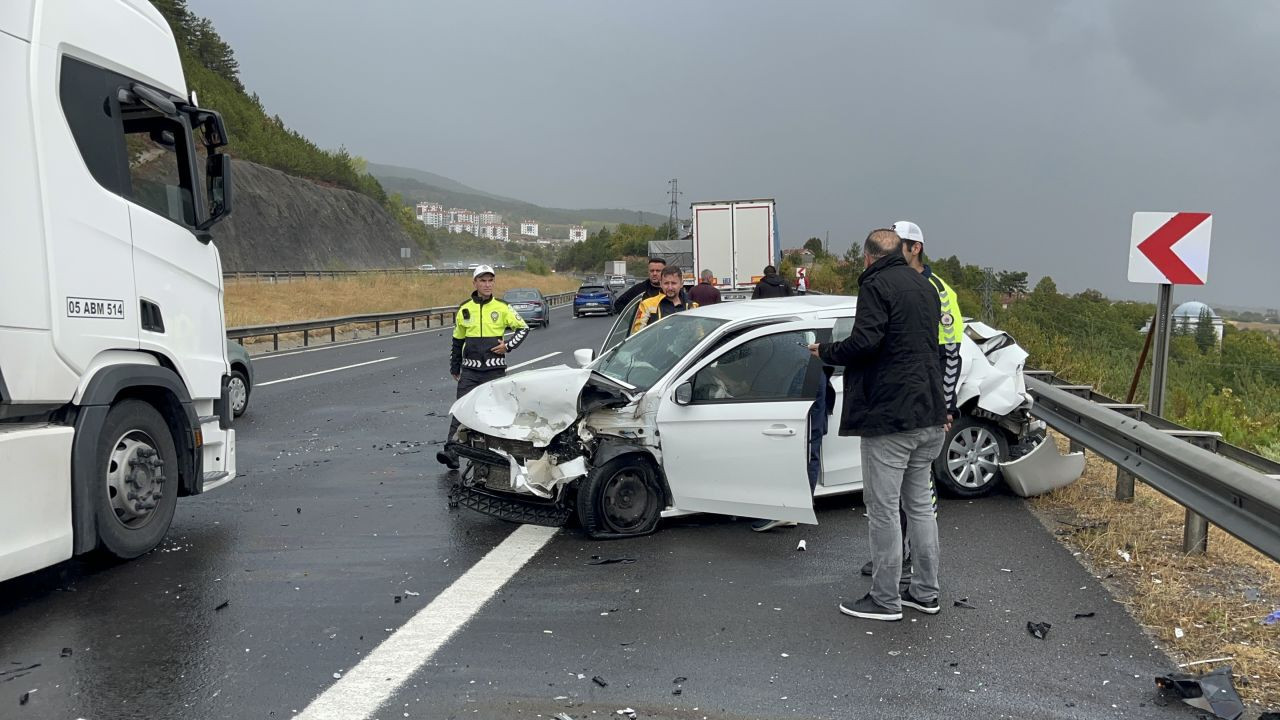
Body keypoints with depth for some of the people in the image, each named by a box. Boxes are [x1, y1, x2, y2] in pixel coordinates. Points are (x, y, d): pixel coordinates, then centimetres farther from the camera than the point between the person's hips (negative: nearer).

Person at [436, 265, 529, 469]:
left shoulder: (502, 308, 2)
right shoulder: (465, 309, 7)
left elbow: (523, 328, 9)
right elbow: (457, 341, 16)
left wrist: (508, 346, -5)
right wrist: (454, 368, 17)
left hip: (495, 369, -1)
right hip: (470, 370, 1)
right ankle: (451, 451, -14)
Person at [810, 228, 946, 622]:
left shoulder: (877, 285, -12)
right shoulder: (925, 286, 16)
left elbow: (865, 342, -23)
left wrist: (825, 351, -7)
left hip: (889, 416, -9)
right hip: (929, 415, 9)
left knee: (883, 510, 0)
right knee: (920, 504, 18)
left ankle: (885, 600, 7)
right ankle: (925, 592, 26)